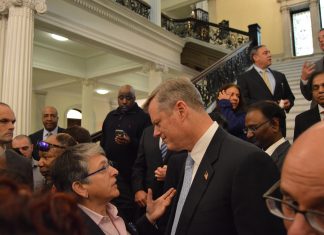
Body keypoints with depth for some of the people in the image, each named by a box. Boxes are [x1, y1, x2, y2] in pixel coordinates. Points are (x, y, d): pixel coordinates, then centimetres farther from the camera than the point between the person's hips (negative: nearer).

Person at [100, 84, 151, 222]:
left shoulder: (143, 117, -5)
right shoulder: (111, 116, 14)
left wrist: (131, 142, -25)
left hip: (130, 171, -5)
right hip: (109, 167, 6)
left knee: (127, 207, 0)